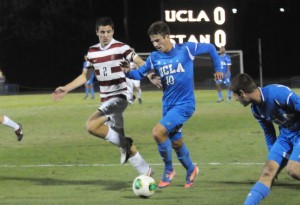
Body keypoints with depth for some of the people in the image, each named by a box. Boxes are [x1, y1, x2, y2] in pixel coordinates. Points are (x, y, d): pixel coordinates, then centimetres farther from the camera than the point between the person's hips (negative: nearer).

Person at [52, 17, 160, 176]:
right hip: (106, 100, 7)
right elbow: (85, 76, 18)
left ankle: (123, 144, -8)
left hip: (120, 96, -7)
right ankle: (146, 172, 20)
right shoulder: (92, 52, 9)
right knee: (119, 139, 10)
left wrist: (151, 76, -31)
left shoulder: (121, 48, -9)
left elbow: (141, 64, -13)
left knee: (91, 125, -25)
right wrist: (66, 89, 11)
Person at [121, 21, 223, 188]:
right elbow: (140, 74, 2)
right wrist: (129, 72, -19)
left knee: (158, 132, -22)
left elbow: (210, 48, 2)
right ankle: (191, 170, 44)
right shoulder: (155, 57, -1)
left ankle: (169, 170, -2)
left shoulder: (186, 49, -11)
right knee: (176, 142, 16)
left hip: (185, 104, -6)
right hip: (168, 105, 6)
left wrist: (218, 68, 4)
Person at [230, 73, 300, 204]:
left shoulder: (278, 93, -27)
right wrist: (273, 156, 20)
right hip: (285, 134, 7)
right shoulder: (256, 109, 1)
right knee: (268, 170, -5)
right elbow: (269, 133, 15)